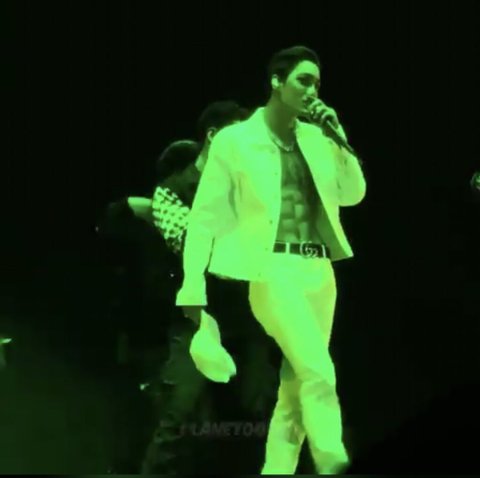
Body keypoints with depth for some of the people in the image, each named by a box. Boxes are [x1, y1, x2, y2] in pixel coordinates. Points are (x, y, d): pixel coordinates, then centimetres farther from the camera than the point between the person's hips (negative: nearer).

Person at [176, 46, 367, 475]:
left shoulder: (316, 138, 13)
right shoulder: (235, 140, -2)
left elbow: (353, 193, 13)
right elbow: (205, 215, -1)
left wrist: (337, 138, 0)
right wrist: (193, 286, -5)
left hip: (318, 271, 6)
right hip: (273, 270, -6)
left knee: (296, 388, 6)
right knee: (319, 373, -20)